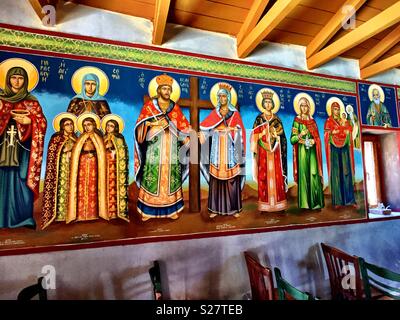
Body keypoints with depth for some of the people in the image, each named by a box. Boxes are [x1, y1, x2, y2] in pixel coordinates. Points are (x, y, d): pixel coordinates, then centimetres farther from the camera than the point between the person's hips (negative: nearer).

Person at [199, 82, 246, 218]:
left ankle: (234, 208, 9)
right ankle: (216, 208, 9)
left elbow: (240, 131, 4)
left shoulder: (235, 113, 9)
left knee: (231, 179, -2)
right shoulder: (214, 113, 13)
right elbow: (203, 127, 3)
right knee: (216, 179, 0)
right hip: (217, 149, 2)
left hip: (230, 149, -1)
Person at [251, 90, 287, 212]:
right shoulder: (259, 118, 7)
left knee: (276, 174, -1)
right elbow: (255, 135, 1)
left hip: (275, 151, 1)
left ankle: (277, 201, 7)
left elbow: (282, 136, 10)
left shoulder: (277, 119, 11)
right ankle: (265, 203, 4)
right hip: (263, 151, -1)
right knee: (264, 175, -3)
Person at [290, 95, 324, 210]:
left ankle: (315, 202, 7)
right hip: (302, 151, -3)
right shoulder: (297, 121, 3)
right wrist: (300, 135, -21)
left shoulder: (312, 121, 14)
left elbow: (317, 137, 13)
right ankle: (305, 203, 2)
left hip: (312, 151, 3)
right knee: (304, 174, -5)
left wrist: (313, 141, -7)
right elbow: (292, 139, -4)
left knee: (314, 174, -1)